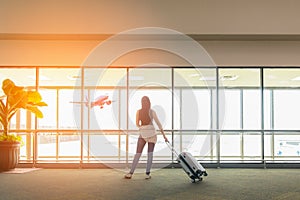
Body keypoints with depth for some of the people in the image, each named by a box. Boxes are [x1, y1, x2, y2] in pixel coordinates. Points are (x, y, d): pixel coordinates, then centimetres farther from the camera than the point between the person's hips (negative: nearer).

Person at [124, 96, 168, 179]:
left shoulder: (138, 112, 0)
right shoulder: (152, 112, -6)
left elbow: (137, 124, 11)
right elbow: (158, 124, -6)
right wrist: (164, 136, -3)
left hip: (142, 134, 1)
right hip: (151, 133, -1)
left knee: (138, 153, 4)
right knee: (150, 153, 7)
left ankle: (131, 173, -4)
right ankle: (147, 174, -1)